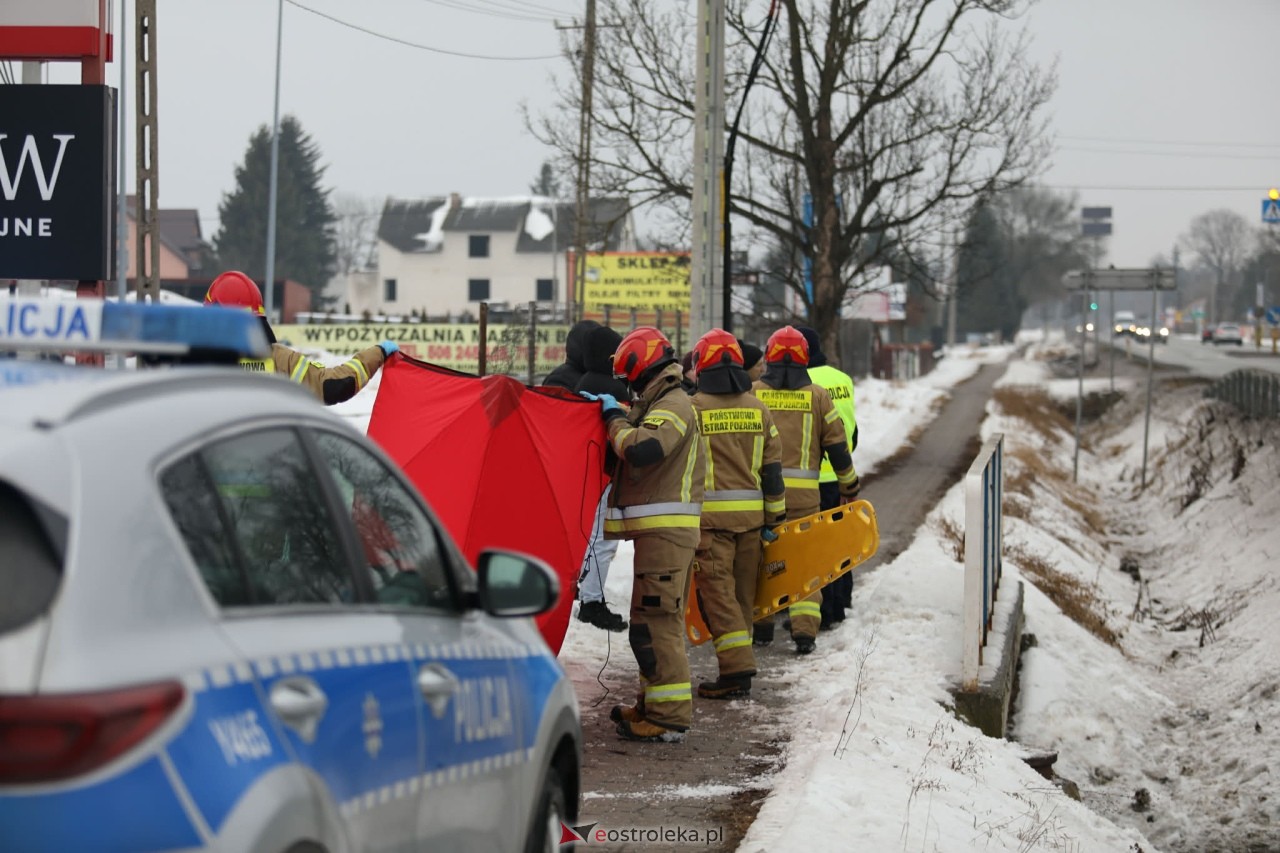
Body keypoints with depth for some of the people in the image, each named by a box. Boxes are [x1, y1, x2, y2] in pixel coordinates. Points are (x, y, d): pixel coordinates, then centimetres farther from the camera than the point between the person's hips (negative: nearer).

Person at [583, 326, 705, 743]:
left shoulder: (673, 405, -13)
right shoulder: (660, 404, 21)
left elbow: (642, 449, -29)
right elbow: (632, 449, 22)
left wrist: (614, 417, -14)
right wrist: (602, 410, 11)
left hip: (665, 531, -11)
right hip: (658, 530, 11)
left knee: (654, 623, -12)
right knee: (654, 621, 19)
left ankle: (669, 716, -11)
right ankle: (654, 705, 29)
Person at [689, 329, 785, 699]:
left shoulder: (693, 409, -7)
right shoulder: (758, 409, 7)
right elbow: (772, 469, 8)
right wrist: (775, 516, 14)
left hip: (710, 516, -5)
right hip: (751, 515, 5)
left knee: (717, 590, -4)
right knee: (742, 591, 14)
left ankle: (737, 669, -13)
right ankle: (739, 664, 21)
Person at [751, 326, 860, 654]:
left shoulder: (753, 393, 3)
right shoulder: (817, 396, 4)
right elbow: (837, 445, 6)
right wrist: (850, 488, 18)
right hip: (804, 491, 0)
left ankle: (760, 624, 14)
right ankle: (804, 629, -2)